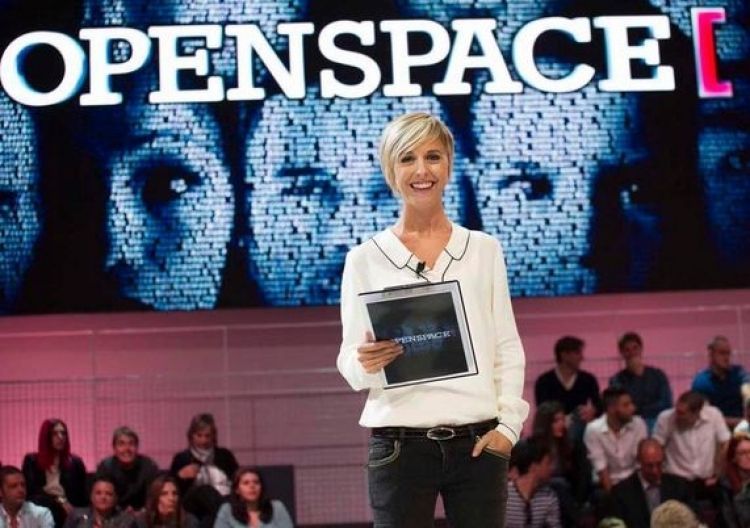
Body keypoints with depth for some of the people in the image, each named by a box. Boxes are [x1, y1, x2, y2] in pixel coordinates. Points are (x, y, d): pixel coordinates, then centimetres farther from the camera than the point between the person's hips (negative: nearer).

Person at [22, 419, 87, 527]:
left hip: (68, 518, 1)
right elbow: (29, 491, 1)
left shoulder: (75, 463, 7)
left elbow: (82, 497, 8)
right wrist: (60, 501, -5)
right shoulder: (32, 461, 6)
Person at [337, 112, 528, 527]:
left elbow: (508, 348, 9)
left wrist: (508, 424, -3)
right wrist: (366, 363, -19)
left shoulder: (484, 249, 9)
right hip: (399, 445, -1)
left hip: (478, 442, 2)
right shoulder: (364, 259, 4)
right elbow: (349, 363, 3)